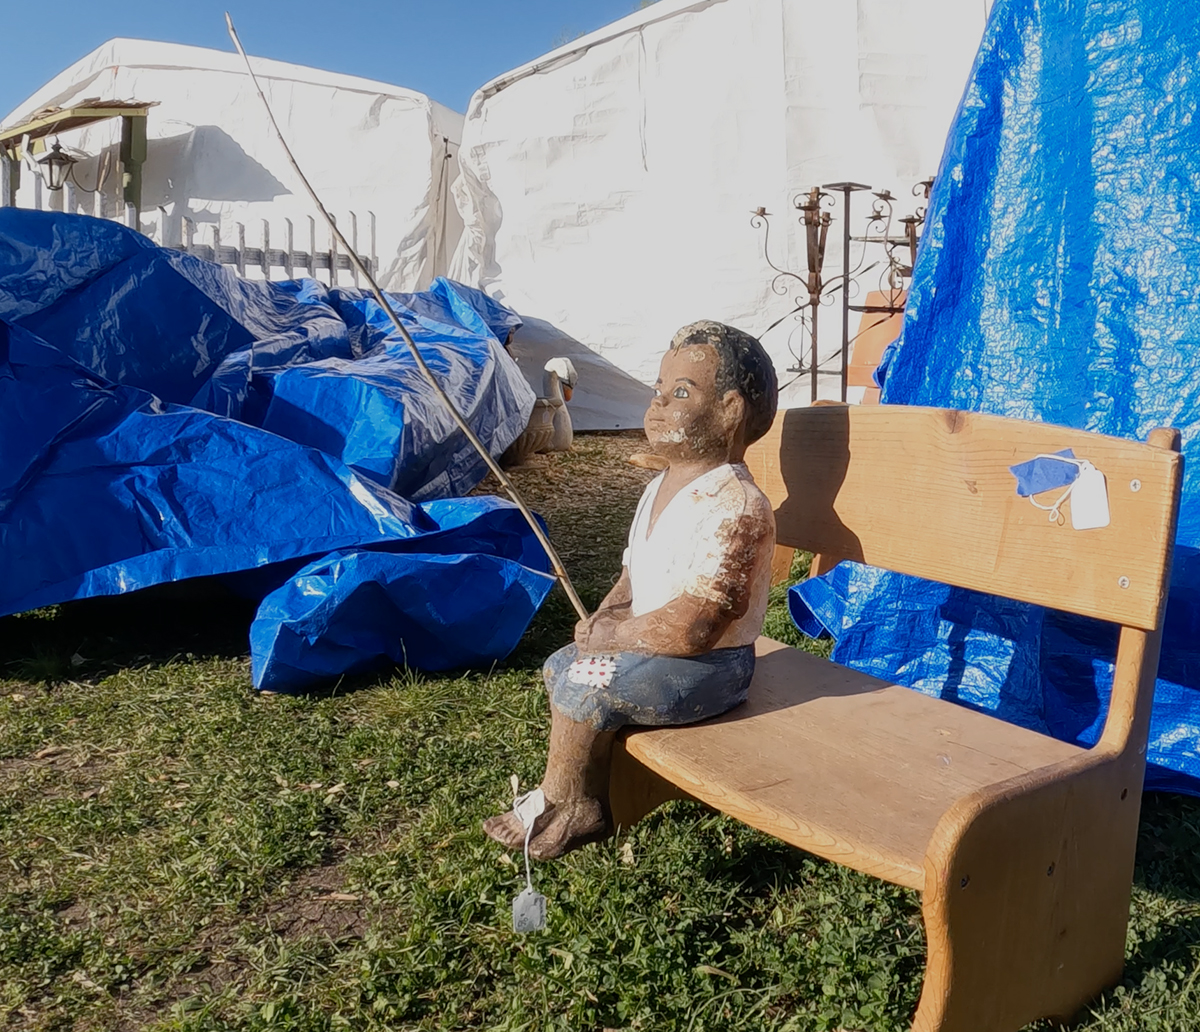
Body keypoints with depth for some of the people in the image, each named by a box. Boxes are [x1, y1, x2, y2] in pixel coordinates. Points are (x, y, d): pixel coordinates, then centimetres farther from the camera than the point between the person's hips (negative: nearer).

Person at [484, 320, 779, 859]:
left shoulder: (734, 506, -26)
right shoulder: (661, 487, 7)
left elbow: (689, 628, -31)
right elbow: (634, 575, 20)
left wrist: (614, 636, -17)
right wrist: (605, 617, -1)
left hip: (706, 666, -10)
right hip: (647, 646, 10)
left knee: (584, 685, -20)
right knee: (560, 665, 12)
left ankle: (558, 804, 5)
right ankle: (587, 801, 17)